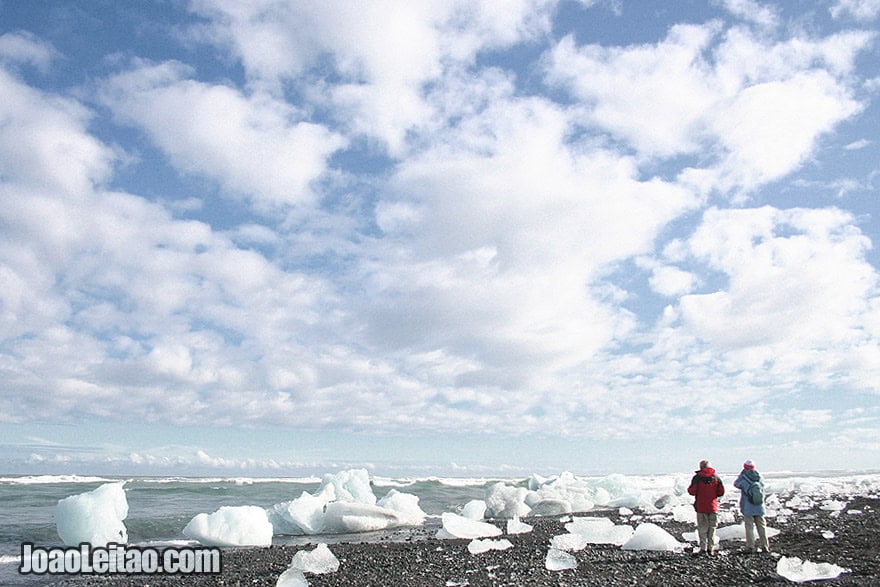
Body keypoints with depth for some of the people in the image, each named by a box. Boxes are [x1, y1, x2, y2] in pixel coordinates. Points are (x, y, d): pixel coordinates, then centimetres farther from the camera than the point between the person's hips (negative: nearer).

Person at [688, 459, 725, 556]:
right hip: (713, 507, 2)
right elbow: (721, 492, 2)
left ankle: (703, 547, -1)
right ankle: (711, 548, 11)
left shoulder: (697, 477, -8)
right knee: (712, 528, 10)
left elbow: (692, 491, -12)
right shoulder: (716, 478, 1)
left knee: (702, 528, 5)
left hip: (701, 507, -2)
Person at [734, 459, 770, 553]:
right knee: (761, 526, 14)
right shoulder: (759, 477, -2)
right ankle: (765, 546, 15)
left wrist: (742, 473, 9)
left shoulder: (743, 478, -11)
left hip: (747, 507, -3)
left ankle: (751, 547, 5)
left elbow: (736, 484, 6)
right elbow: (762, 485, 16)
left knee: (749, 527, 4)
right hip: (759, 507, 3)